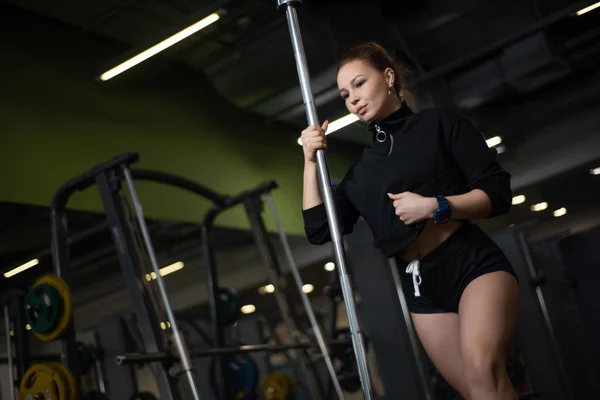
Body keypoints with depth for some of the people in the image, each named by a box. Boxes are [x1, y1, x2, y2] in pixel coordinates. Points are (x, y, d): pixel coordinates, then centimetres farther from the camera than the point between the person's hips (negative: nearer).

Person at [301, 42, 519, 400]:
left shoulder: (440, 122, 3)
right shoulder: (362, 171, 16)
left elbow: (498, 192, -3)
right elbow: (319, 230, 7)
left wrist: (435, 207, -17)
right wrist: (311, 160, 2)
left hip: (474, 262, -5)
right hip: (421, 285, 5)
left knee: (482, 366, -30)